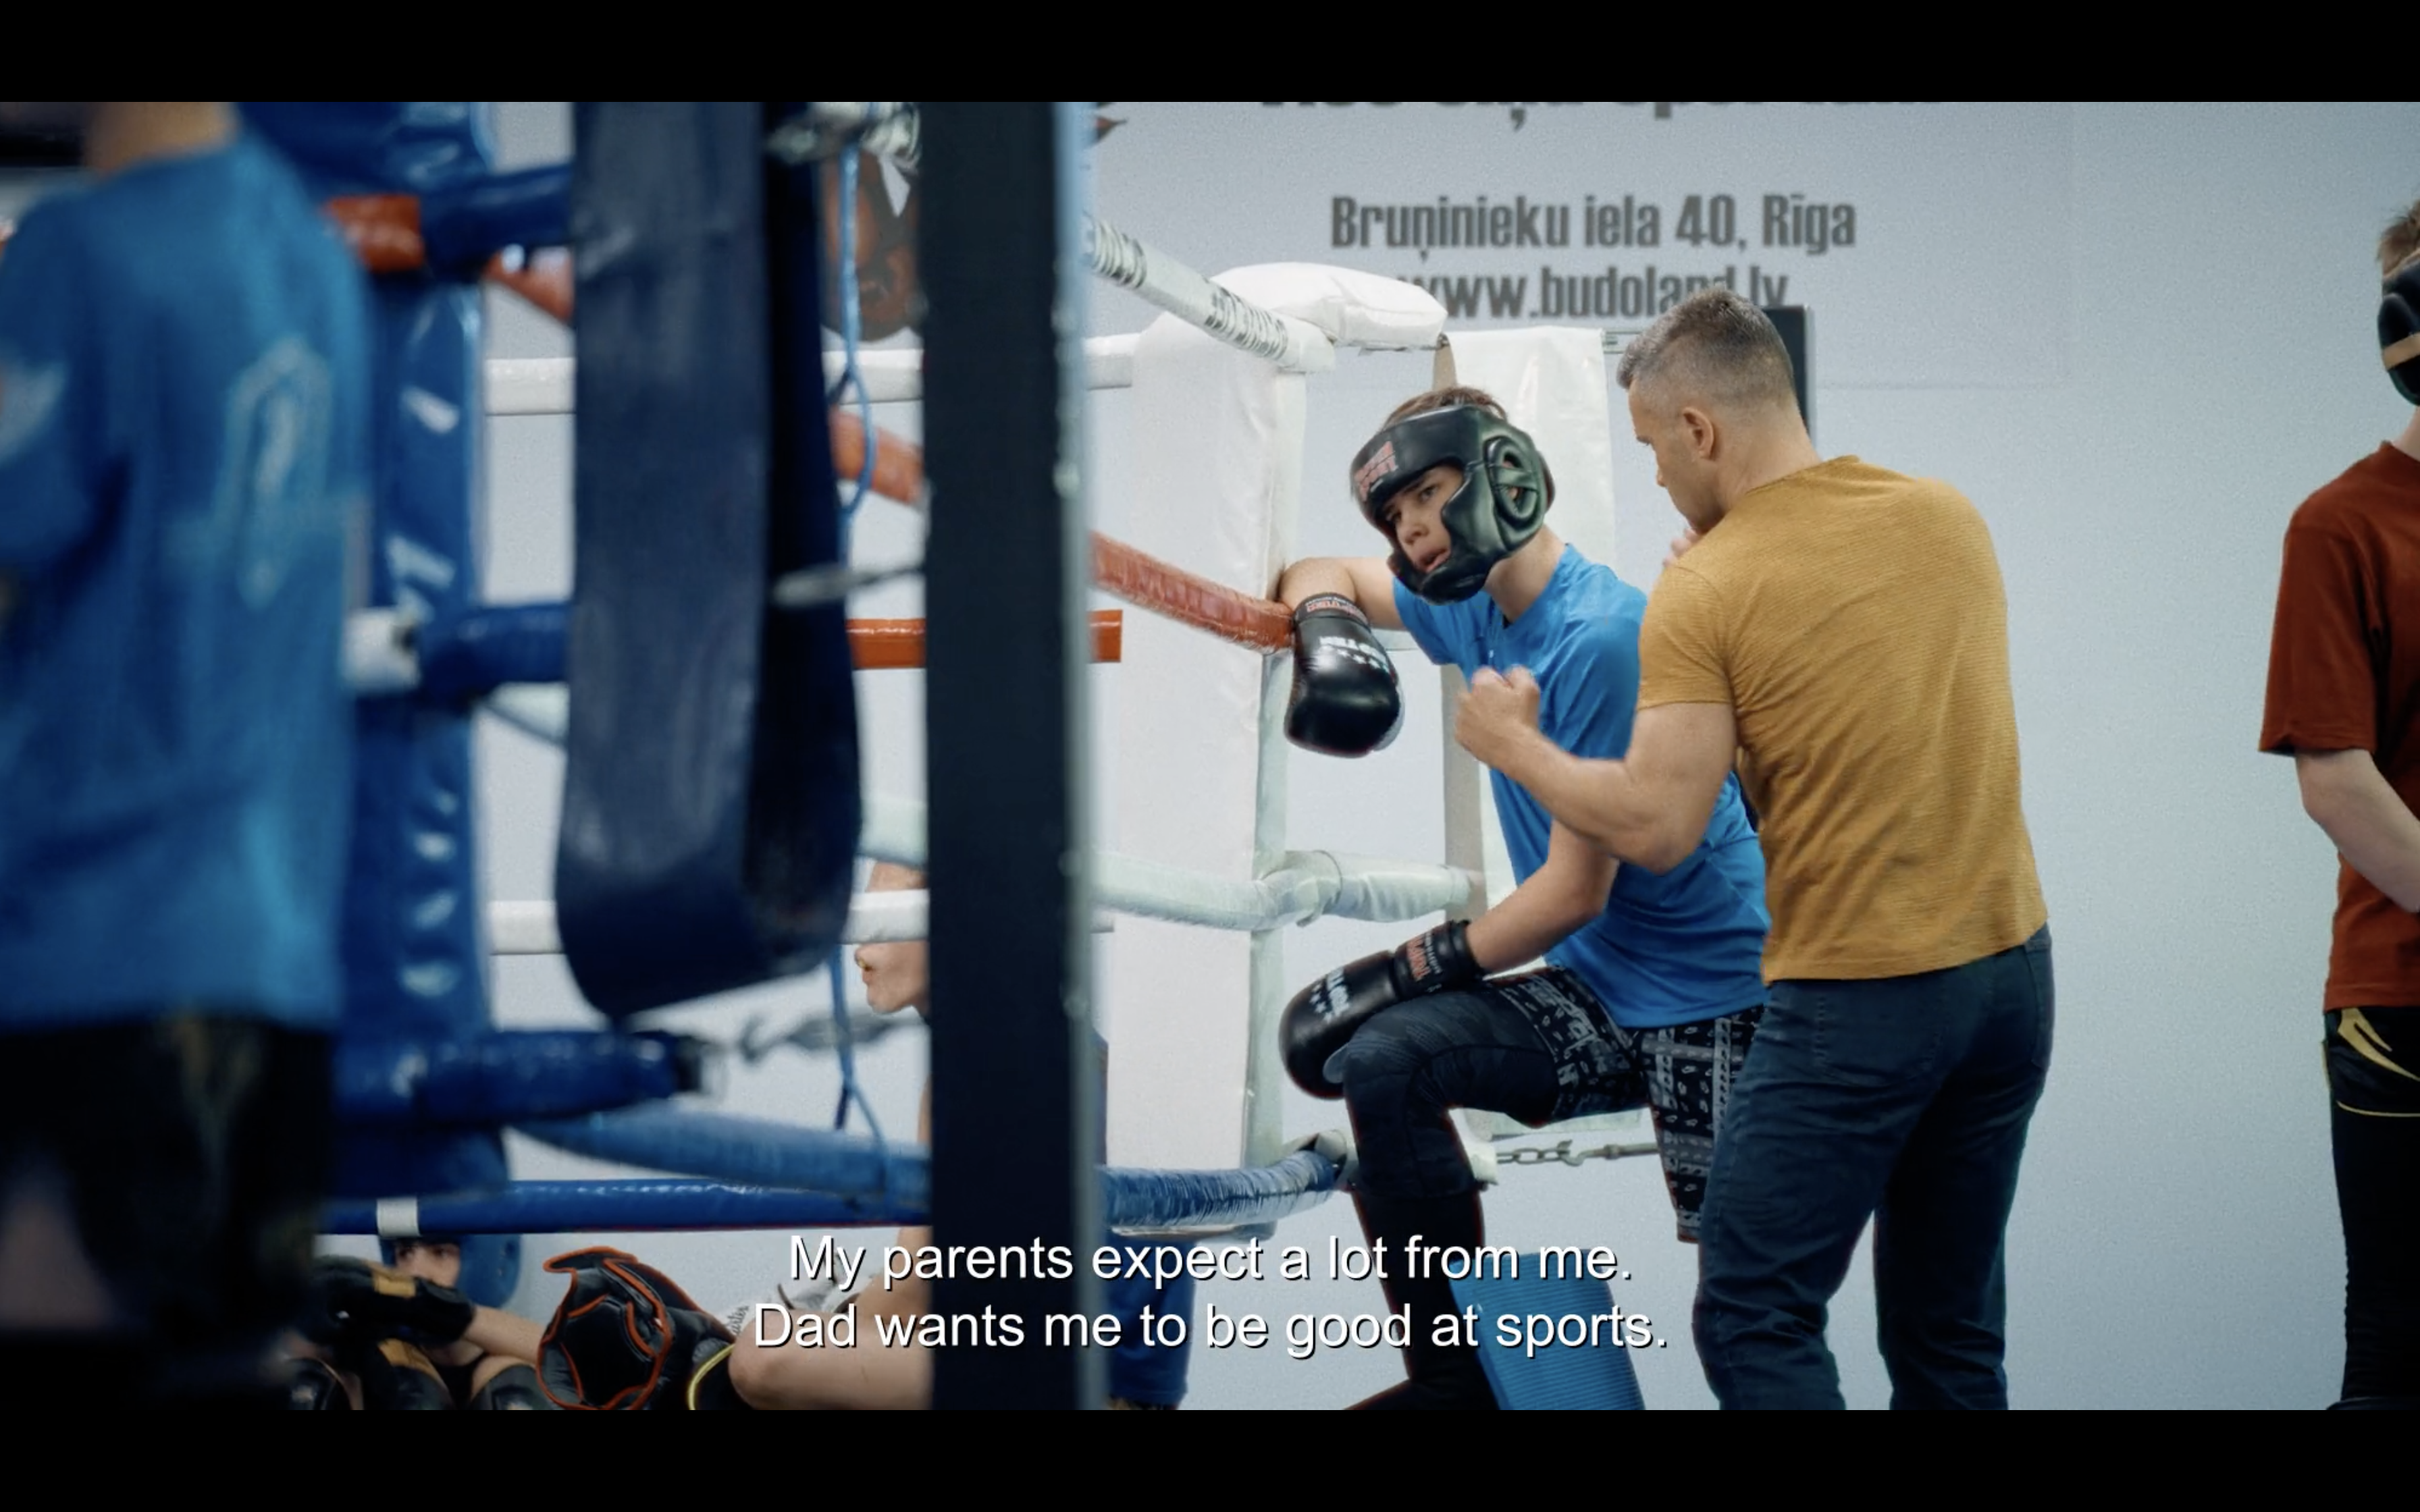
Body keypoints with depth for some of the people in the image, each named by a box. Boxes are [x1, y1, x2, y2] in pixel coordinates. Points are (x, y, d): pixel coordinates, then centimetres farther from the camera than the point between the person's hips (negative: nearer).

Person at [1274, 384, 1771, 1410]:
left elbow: (1574, 892, -19)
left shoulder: (1600, 637, -20)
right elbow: (1327, 576, 27)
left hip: (1710, 1003, -8)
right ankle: (1456, 1379, -3)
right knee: (1382, 1058, -12)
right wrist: (1327, 627, 1)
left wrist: (1405, 973, -12)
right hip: (1592, 998, 8)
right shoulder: (1471, 613, 7)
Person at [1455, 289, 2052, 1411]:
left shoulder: (1708, 592, -12)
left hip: (1860, 1001, -7)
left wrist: (1515, 745, 0)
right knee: (1950, 1329, 14)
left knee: (1755, 1320, 0)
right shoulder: (1949, 518, 7)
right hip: (2012, 970, 7)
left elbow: (1654, 830, -16)